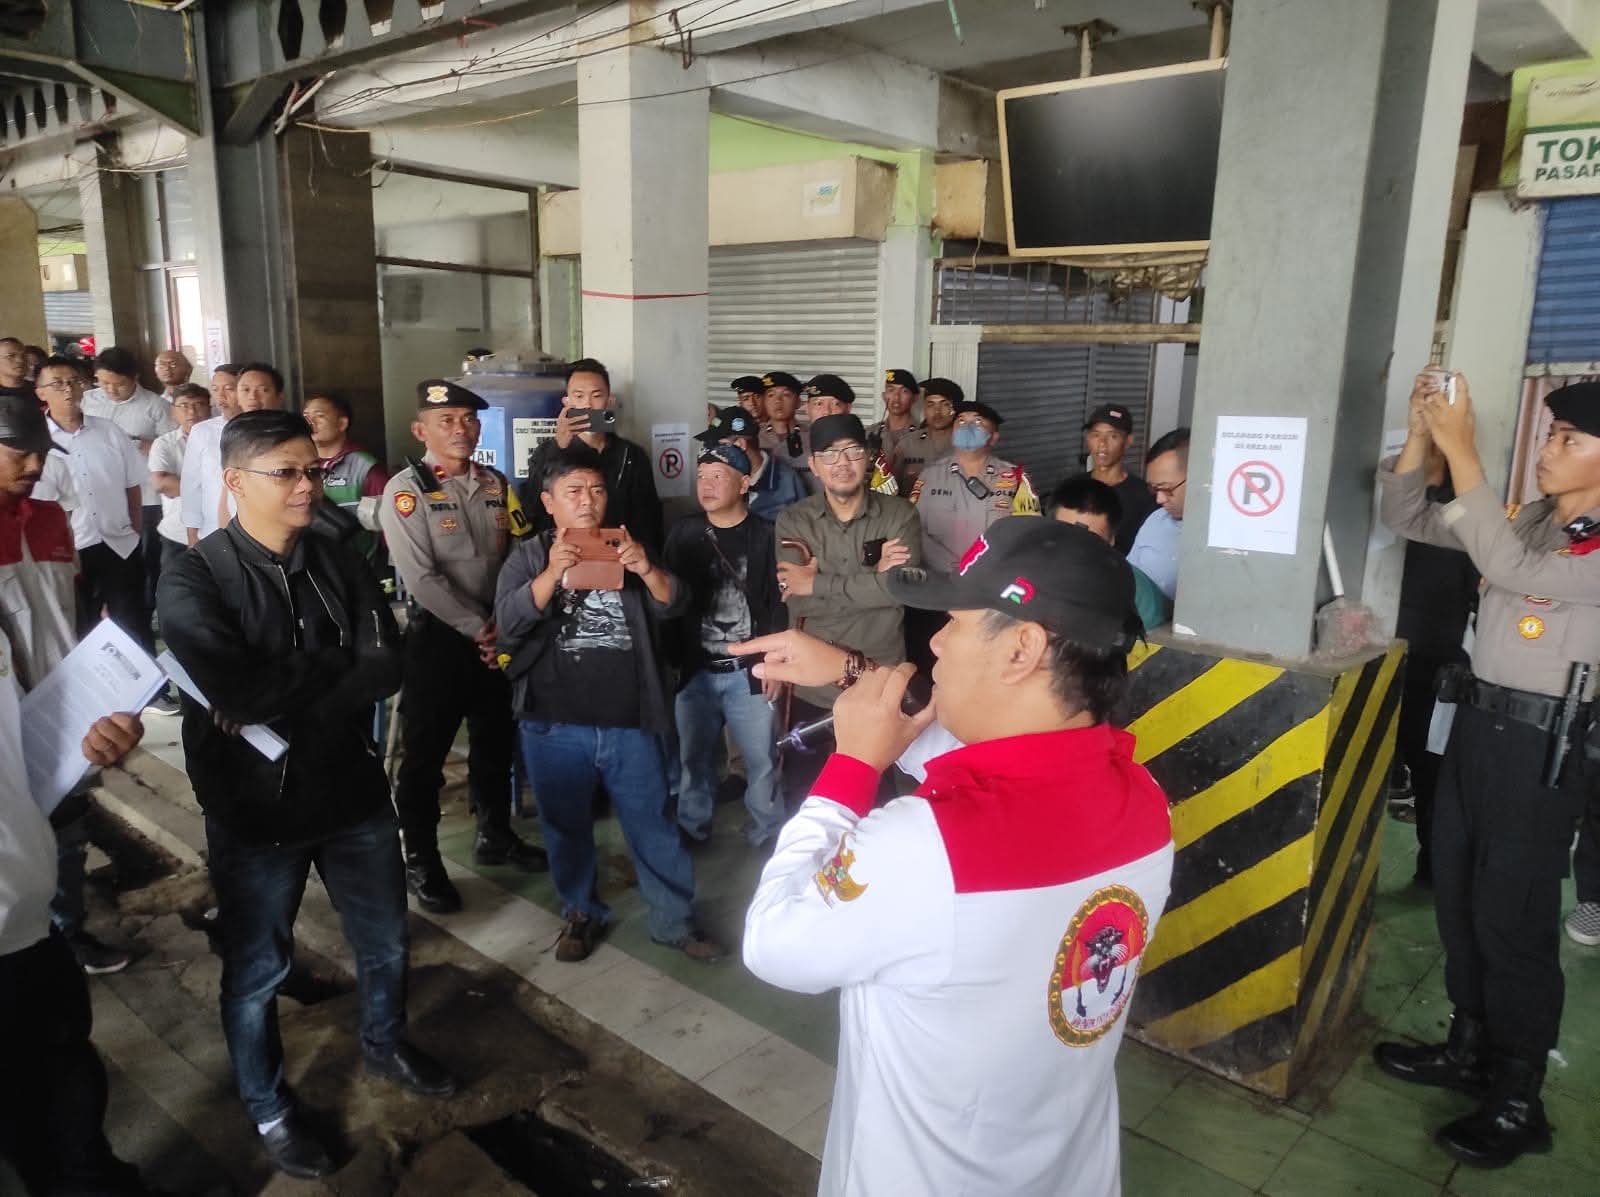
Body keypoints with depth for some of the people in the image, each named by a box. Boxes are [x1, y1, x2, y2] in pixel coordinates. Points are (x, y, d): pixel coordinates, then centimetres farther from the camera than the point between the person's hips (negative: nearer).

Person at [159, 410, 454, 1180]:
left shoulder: (341, 563, -1)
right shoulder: (192, 580, -14)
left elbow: (387, 668, -13)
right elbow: (235, 690, -29)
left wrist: (281, 701, -21)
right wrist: (335, 662, -17)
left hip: (352, 789, 4)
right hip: (254, 807, -4)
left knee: (384, 943, 20)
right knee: (256, 969, 15)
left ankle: (386, 1045, 48)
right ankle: (267, 1107, 38)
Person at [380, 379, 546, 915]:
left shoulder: (495, 484, 6)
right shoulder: (405, 490, -11)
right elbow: (422, 578, -17)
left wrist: (501, 622, -7)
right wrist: (477, 629, -16)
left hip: (496, 633, 6)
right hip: (437, 635, -5)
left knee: (495, 741, 18)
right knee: (425, 751, 4)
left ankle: (495, 835, 37)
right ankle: (420, 860, 19)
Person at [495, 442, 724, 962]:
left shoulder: (627, 549, 9)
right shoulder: (528, 558, 3)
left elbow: (673, 605, -4)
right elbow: (509, 623, -13)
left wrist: (647, 570, -25)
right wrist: (551, 574, -30)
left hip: (629, 724, 1)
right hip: (554, 728, 0)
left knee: (653, 827, 8)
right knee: (567, 827, 14)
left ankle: (674, 920, 23)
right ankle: (582, 914, 34)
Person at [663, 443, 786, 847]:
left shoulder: (764, 536, -2)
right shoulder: (683, 533, 6)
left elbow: (779, 604, -3)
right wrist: (671, 662, 3)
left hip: (747, 671, -2)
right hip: (694, 671, 3)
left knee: (761, 758, 3)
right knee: (693, 757, 12)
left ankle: (769, 833, 19)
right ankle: (691, 828, 28)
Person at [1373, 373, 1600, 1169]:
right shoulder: (1529, 520, 8)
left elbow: (1513, 571, -31)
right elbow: (1408, 519, 10)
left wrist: (1460, 447, -29)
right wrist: (1421, 431, -6)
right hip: (1478, 720, 8)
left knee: (1513, 919, 1)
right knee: (1457, 896, 17)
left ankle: (1517, 1102, 18)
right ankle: (1470, 1047, 35)